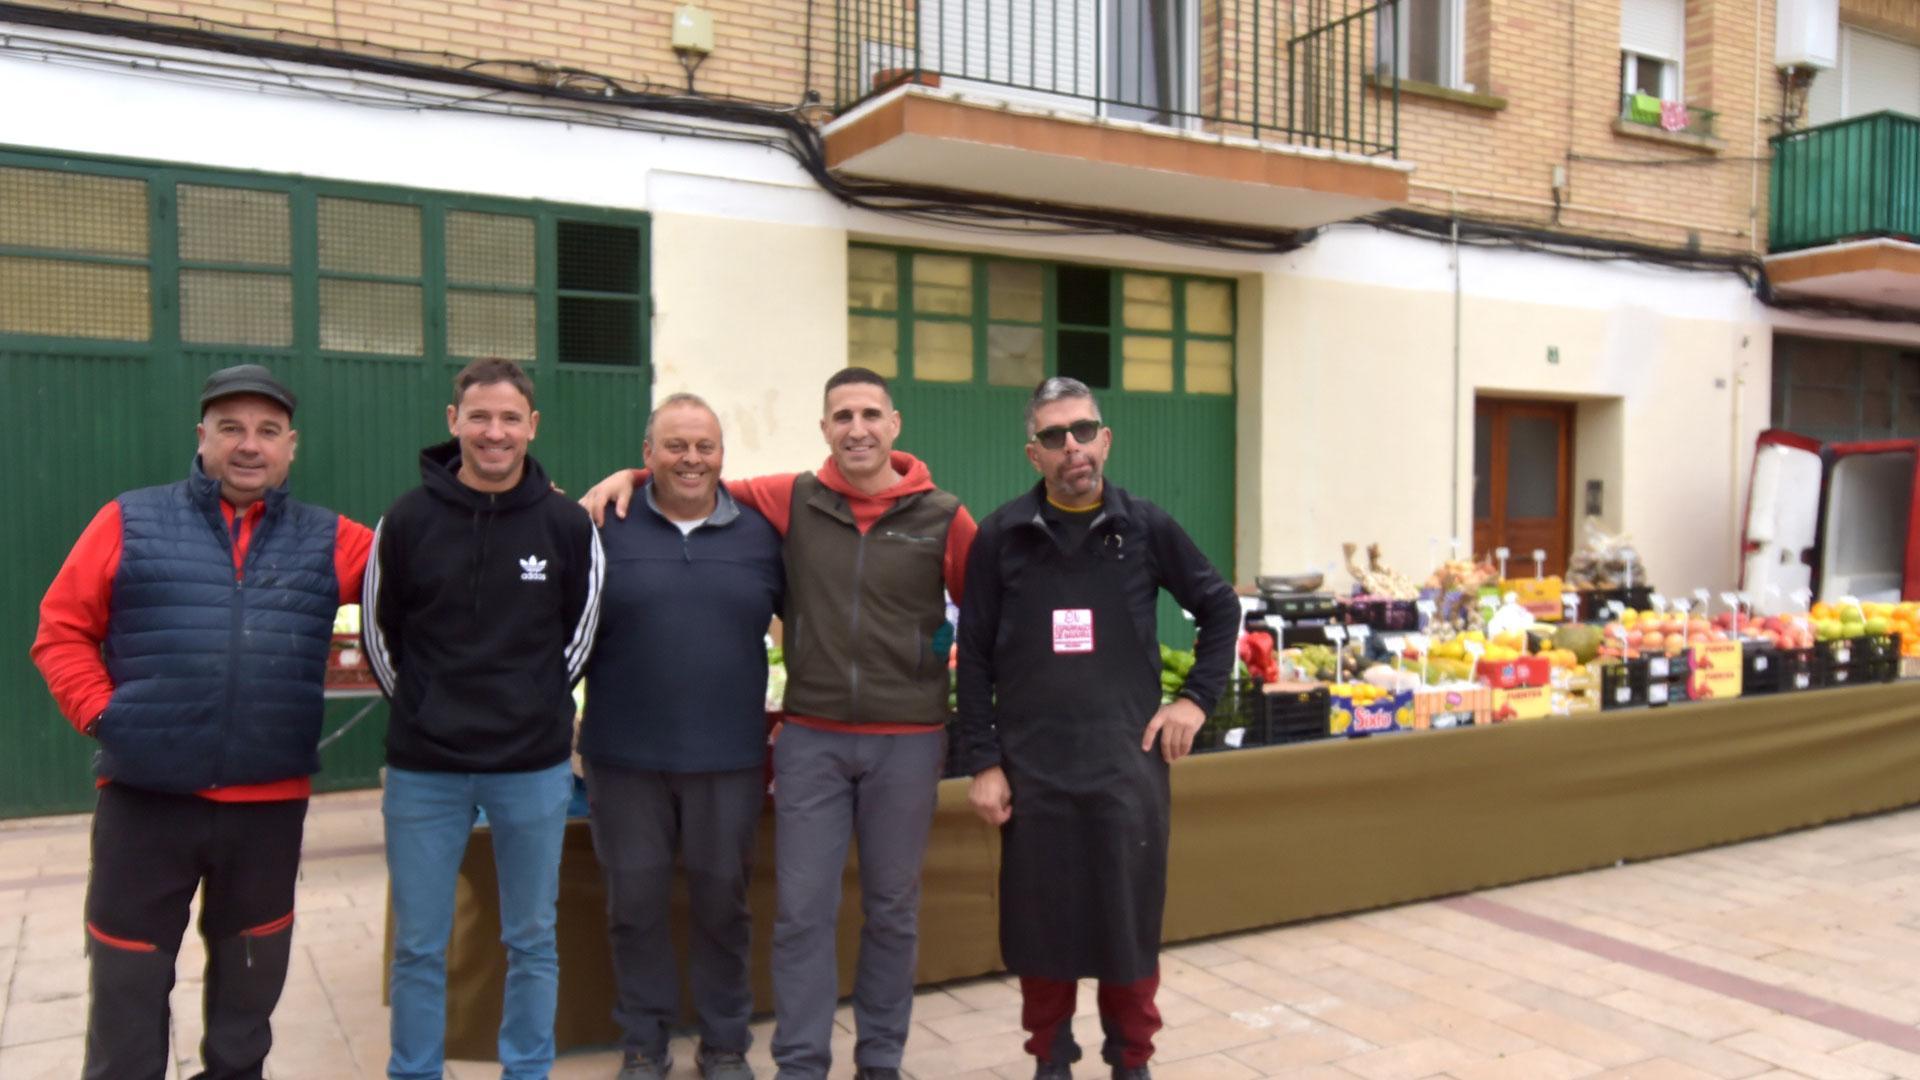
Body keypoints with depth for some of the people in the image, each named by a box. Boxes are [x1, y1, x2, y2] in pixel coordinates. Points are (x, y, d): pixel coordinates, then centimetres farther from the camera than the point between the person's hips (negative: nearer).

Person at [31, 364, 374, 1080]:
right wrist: (101, 714, -9)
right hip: (144, 794, -1)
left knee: (251, 971, 17)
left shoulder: (328, 541, 5)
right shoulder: (130, 523, 1)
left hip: (270, 801, 2)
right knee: (127, 977, 10)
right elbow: (62, 630, 4)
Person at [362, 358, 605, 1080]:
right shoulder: (407, 520, -4)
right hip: (423, 769, 0)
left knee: (533, 940, 13)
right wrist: (427, 712, 8)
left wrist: (536, 709, 7)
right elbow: (379, 634, 6)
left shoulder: (567, 525, -4)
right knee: (419, 946, 10)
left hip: (534, 768, 0)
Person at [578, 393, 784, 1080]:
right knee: (634, 903, 11)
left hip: (730, 758, 1)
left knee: (722, 901, 12)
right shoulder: (606, 529, -1)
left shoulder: (761, 535, 4)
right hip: (624, 756, 0)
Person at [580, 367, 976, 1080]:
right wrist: (633, 475, 0)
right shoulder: (792, 502, 0)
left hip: (907, 743, 0)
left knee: (893, 910, 12)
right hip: (810, 740, 1)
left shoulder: (942, 518, -3)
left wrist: (956, 678, 4)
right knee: (803, 910, 3)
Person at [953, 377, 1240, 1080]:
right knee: (1039, 922, 9)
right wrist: (982, 761, -4)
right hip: (1032, 767, 0)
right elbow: (974, 657, 0)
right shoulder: (1001, 536, -1)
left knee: (1130, 919, 8)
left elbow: (1220, 608, 12)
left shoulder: (1146, 527, 1)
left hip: (1127, 762, 0)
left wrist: (1198, 697, 2)